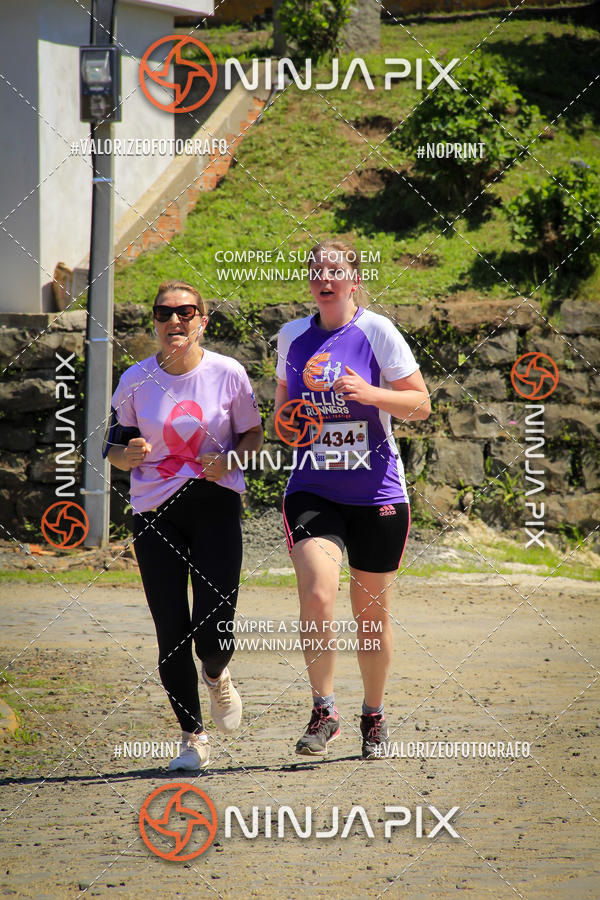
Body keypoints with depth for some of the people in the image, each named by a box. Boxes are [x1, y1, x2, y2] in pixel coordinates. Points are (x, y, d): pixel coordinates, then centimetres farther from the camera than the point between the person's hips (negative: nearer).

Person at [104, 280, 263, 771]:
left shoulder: (228, 374, -3)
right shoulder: (136, 381, -1)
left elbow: (253, 434, 8)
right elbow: (113, 448, 7)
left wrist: (229, 459, -12)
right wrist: (128, 454, -16)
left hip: (216, 506, -1)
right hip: (155, 513, 1)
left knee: (213, 634, -10)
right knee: (172, 634, -1)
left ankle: (217, 678, 28)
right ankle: (192, 737, 17)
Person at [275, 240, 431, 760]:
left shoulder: (377, 332, -4)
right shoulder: (292, 337, 8)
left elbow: (421, 405, -4)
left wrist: (370, 393, -21)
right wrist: (285, 420, 1)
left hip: (378, 492, -2)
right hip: (312, 490, 2)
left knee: (371, 614, 7)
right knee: (316, 596, -19)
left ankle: (374, 715, 27)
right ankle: (324, 712, -6)